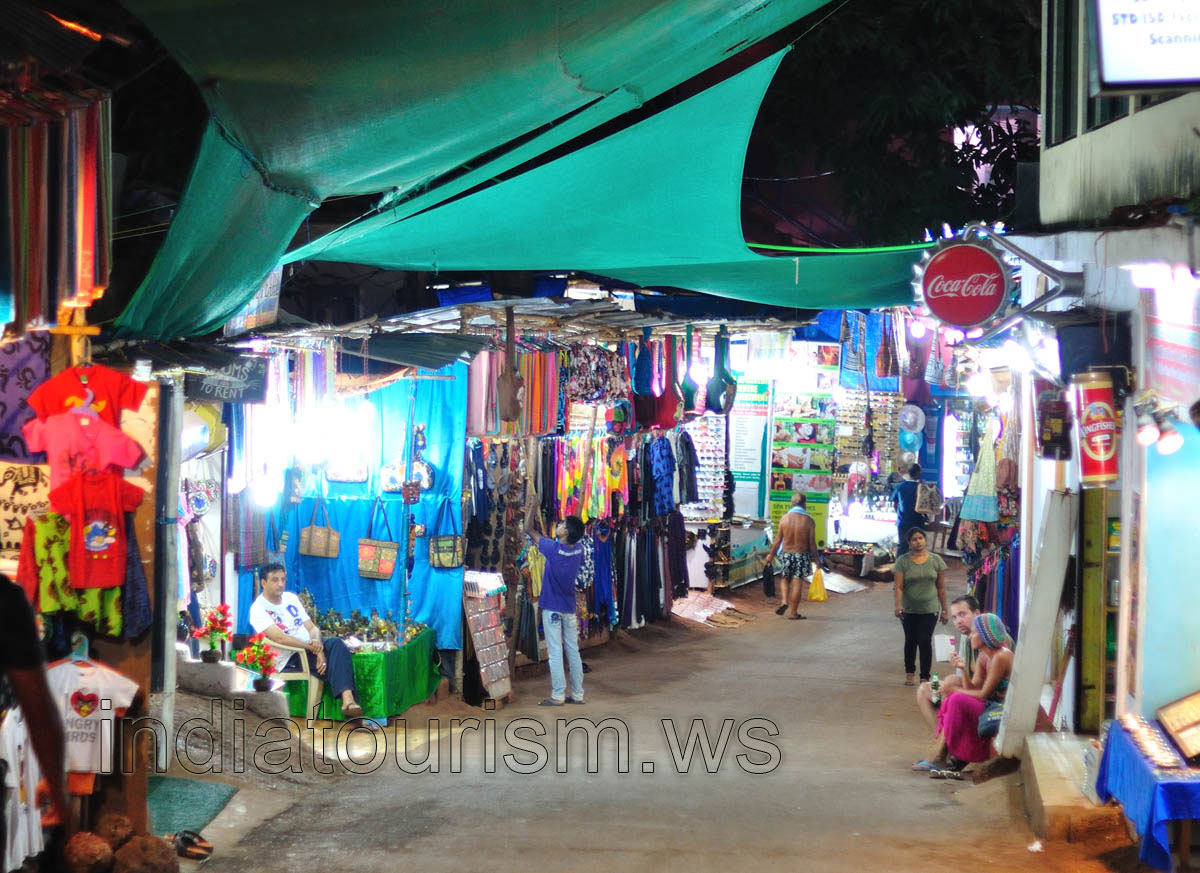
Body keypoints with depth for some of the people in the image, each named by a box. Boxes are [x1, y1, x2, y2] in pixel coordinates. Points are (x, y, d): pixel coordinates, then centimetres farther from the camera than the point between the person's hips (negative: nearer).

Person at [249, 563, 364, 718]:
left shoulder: (291, 598, 16)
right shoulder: (258, 608, -7)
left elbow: (312, 628, 10)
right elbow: (279, 637, -20)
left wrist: (317, 644, -14)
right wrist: (312, 647, -25)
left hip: (309, 647, 6)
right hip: (287, 660, -6)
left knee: (336, 644, -26)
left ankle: (347, 699, -42)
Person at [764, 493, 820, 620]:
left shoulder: (784, 518, -5)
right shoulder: (809, 521, -10)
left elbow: (778, 539, -1)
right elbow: (812, 543, -7)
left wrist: (771, 554, 12)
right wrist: (816, 558, 5)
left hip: (787, 554, 2)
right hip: (802, 555, -2)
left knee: (786, 580, 21)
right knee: (798, 583, 4)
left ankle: (784, 601, 0)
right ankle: (793, 612, 8)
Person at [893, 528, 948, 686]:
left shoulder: (936, 560, 1)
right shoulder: (903, 561, -3)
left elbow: (941, 587, 5)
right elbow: (899, 586, -11)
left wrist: (944, 609, 5)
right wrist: (898, 605, -27)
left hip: (929, 609, -1)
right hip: (909, 610, 1)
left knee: (925, 641, -9)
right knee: (910, 641, 12)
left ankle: (925, 677, -2)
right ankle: (909, 672, 32)